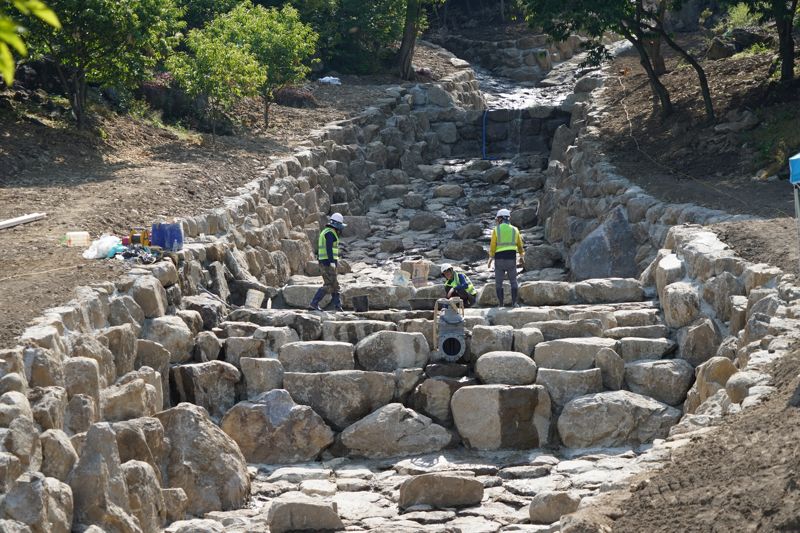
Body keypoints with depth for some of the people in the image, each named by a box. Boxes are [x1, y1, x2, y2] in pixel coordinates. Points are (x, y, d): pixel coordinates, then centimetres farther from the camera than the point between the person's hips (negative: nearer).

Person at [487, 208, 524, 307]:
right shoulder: (514, 230, 5)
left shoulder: (496, 230, -3)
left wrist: (490, 259, 0)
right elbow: (520, 246, 13)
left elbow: (493, 246, -8)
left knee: (498, 283, 9)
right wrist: (522, 257, 28)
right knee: (513, 282, 14)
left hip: (499, 259, -2)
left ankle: (501, 304, 2)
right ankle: (514, 302, 1)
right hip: (511, 259, 2)